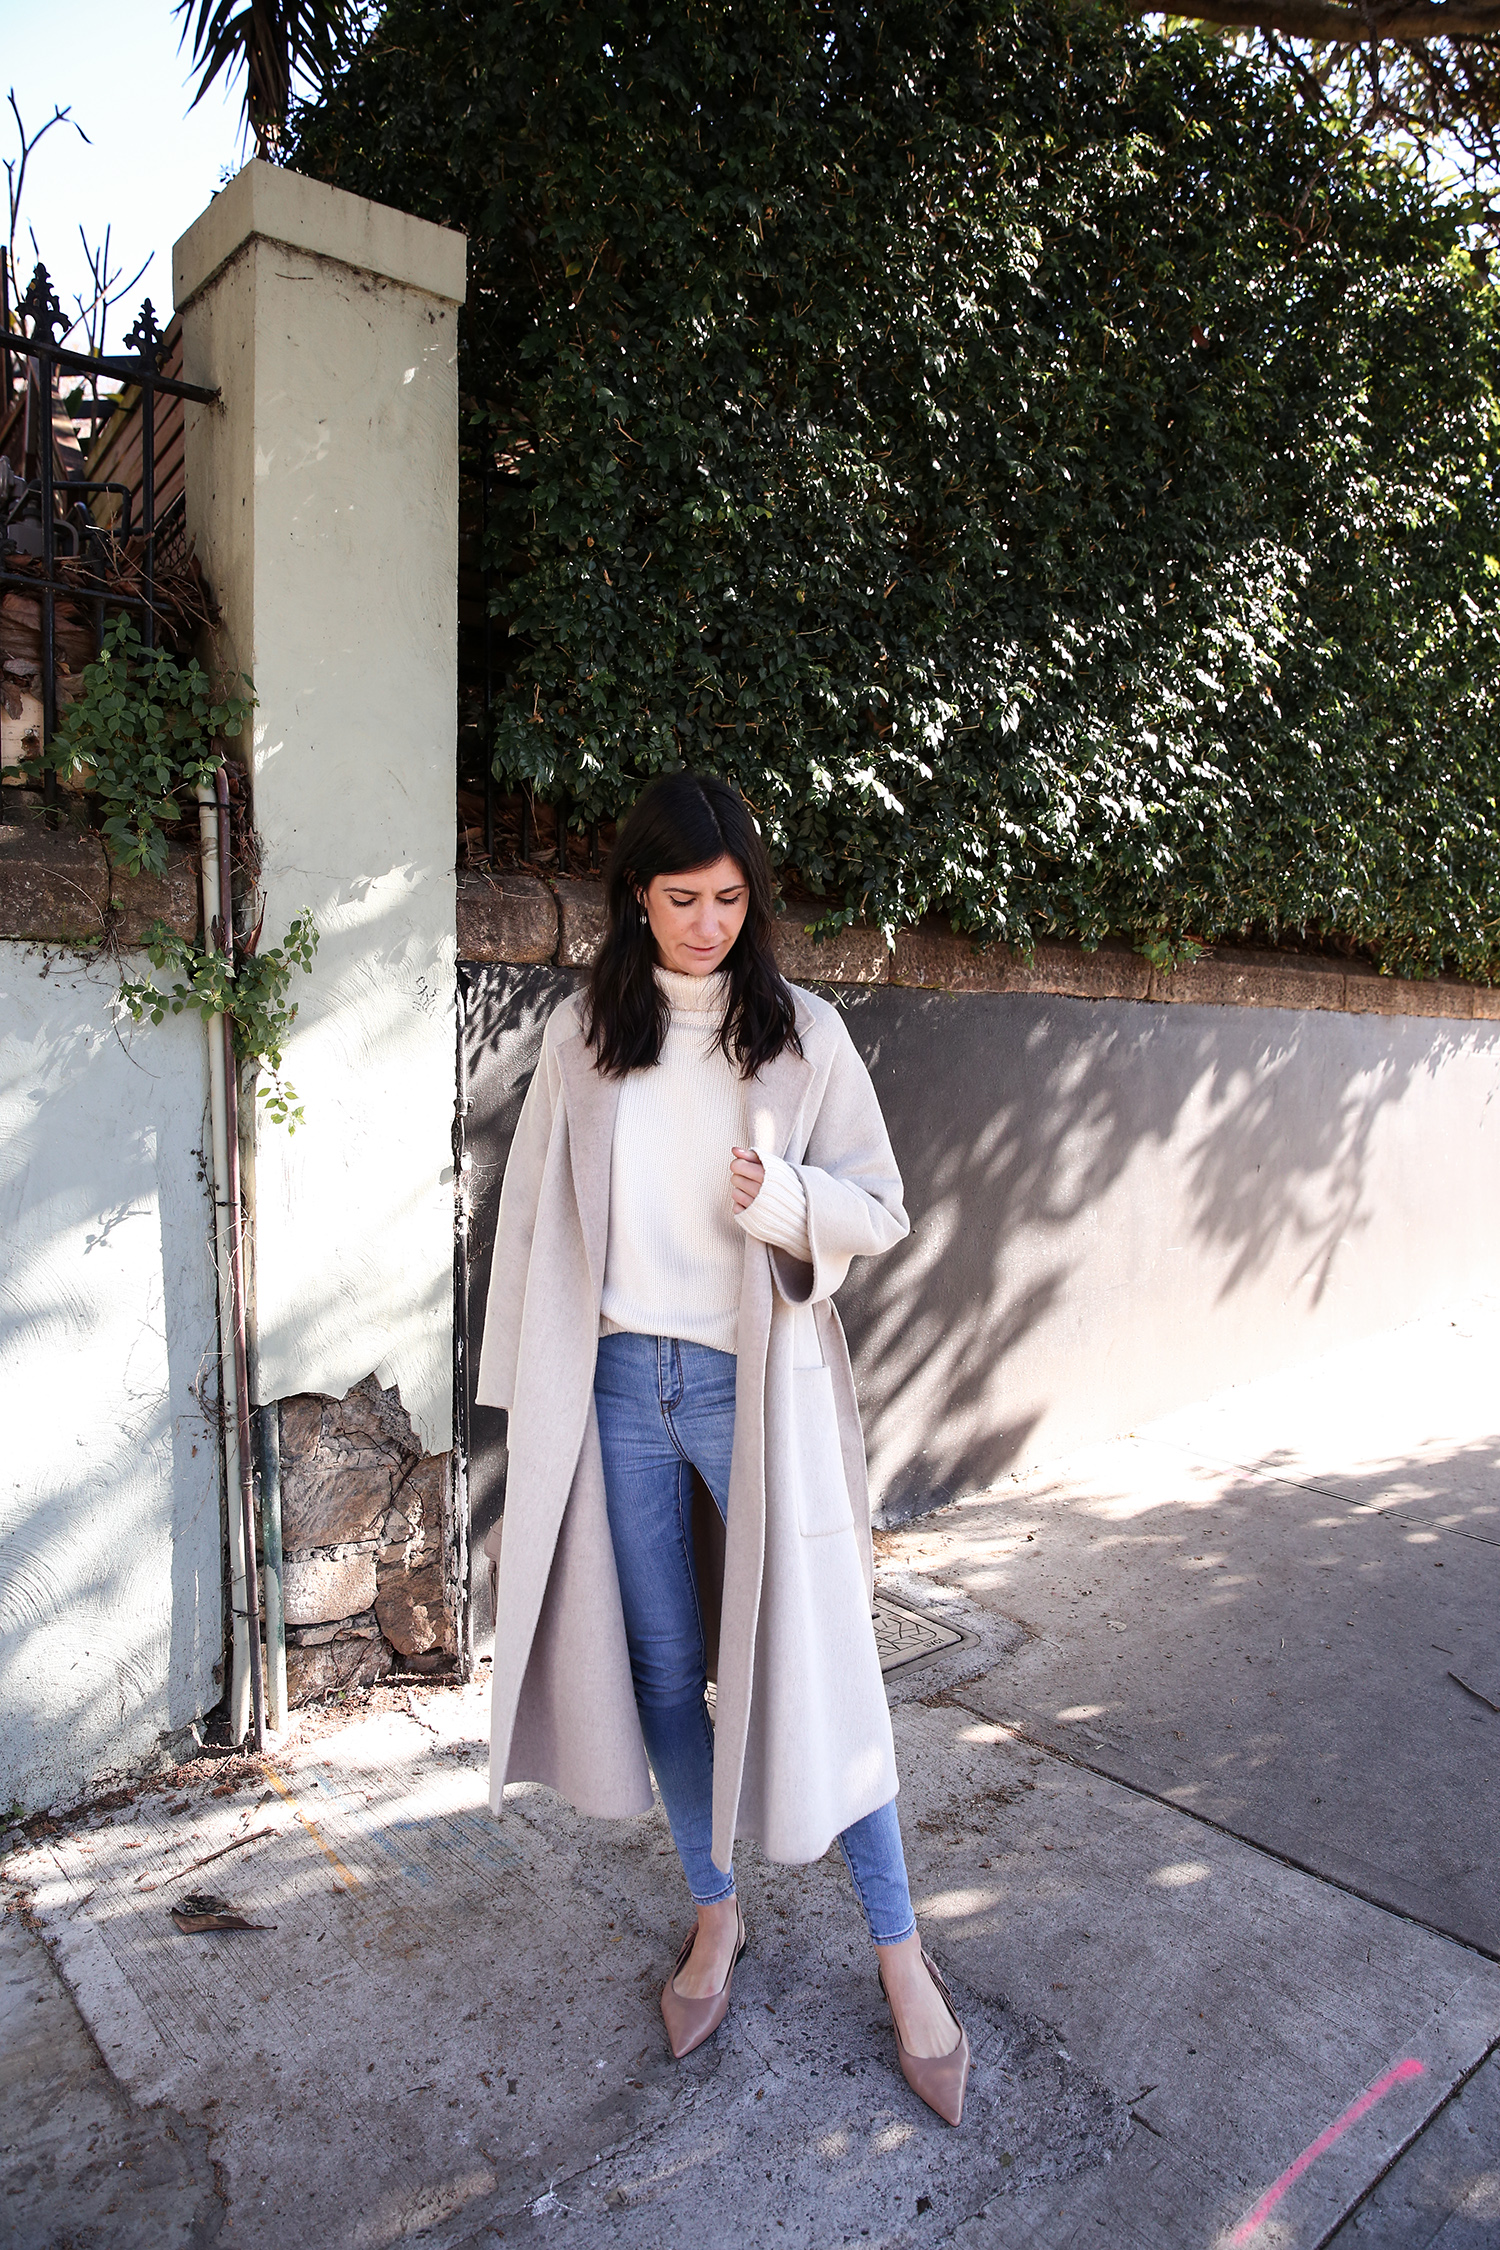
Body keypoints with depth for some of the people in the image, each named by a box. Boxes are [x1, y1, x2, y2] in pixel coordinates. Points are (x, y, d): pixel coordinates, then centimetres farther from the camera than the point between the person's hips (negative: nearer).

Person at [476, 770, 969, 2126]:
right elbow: (537, 1220, 7)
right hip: (619, 1384, 2)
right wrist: (529, 1400, 5)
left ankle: (902, 1958, 23)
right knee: (661, 1669, 13)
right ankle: (715, 1913, 36)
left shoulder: (804, 1033, -1)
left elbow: (884, 1210, 0)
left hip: (757, 1385, -2)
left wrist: (789, 1198, -21)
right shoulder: (580, 1037, 4)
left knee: (814, 1666, 3)